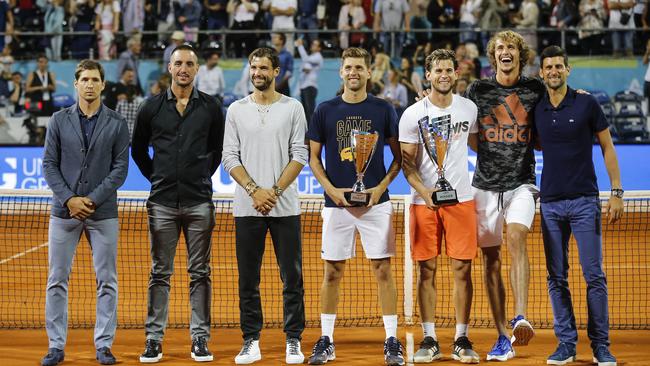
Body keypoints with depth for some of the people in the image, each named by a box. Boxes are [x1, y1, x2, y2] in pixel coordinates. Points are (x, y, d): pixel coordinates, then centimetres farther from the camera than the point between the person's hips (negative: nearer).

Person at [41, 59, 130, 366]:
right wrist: (69, 199, -10)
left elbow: (120, 168, -1)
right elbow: (49, 164, 3)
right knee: (57, 280, 1)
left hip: (103, 212, -1)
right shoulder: (59, 121, 6)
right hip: (64, 212, 1)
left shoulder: (116, 124, 3)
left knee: (107, 281, 1)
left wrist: (93, 199, -11)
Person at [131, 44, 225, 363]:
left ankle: (200, 338, 8)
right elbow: (138, 149, 15)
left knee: (200, 273, 3)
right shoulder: (152, 107, 5)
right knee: (160, 273, 3)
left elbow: (218, 148, 15)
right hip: (162, 202, 0)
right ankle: (154, 339, 7)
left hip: (199, 201, 0)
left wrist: (203, 175, 10)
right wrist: (156, 177, 10)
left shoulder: (210, 107, 5)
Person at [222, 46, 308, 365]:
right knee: (248, 279, 4)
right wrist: (254, 191, -10)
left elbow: (299, 156, -1)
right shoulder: (236, 110, 7)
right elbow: (230, 157, 3)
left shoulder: (293, 108, 4)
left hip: (285, 206, -1)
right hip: (247, 206, 1)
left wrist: (275, 191, -11)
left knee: (292, 277, 0)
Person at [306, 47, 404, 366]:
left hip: (375, 202, -1)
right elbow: (313, 158, 8)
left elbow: (399, 157, 8)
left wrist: (381, 187, -7)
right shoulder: (325, 111, 5)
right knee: (332, 272, 4)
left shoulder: (383, 110, 4)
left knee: (383, 270, -1)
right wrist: (332, 189, -6)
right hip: (337, 202, 1)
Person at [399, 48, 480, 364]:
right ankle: (429, 340, 8)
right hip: (423, 200, -1)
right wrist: (424, 190, -16)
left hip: (461, 199, 1)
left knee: (462, 269, -1)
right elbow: (406, 161, -1)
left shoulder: (469, 109, 5)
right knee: (426, 270, 1)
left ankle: (462, 340, 6)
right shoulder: (413, 114, -1)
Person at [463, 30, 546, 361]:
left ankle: (521, 318, -35)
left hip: (521, 184, -1)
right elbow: (472, 140, 12)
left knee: (516, 238, -27)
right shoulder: (478, 90, 6)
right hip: (485, 184, 1)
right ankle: (503, 338, 8)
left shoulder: (535, 89, 6)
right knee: (491, 259, 1)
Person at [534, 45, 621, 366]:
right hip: (550, 203, 3)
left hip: (584, 200, -3)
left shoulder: (586, 104, -2)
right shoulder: (536, 110, 7)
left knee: (594, 275, -4)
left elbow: (607, 148, 1)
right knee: (556, 278, 3)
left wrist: (616, 192, -5)